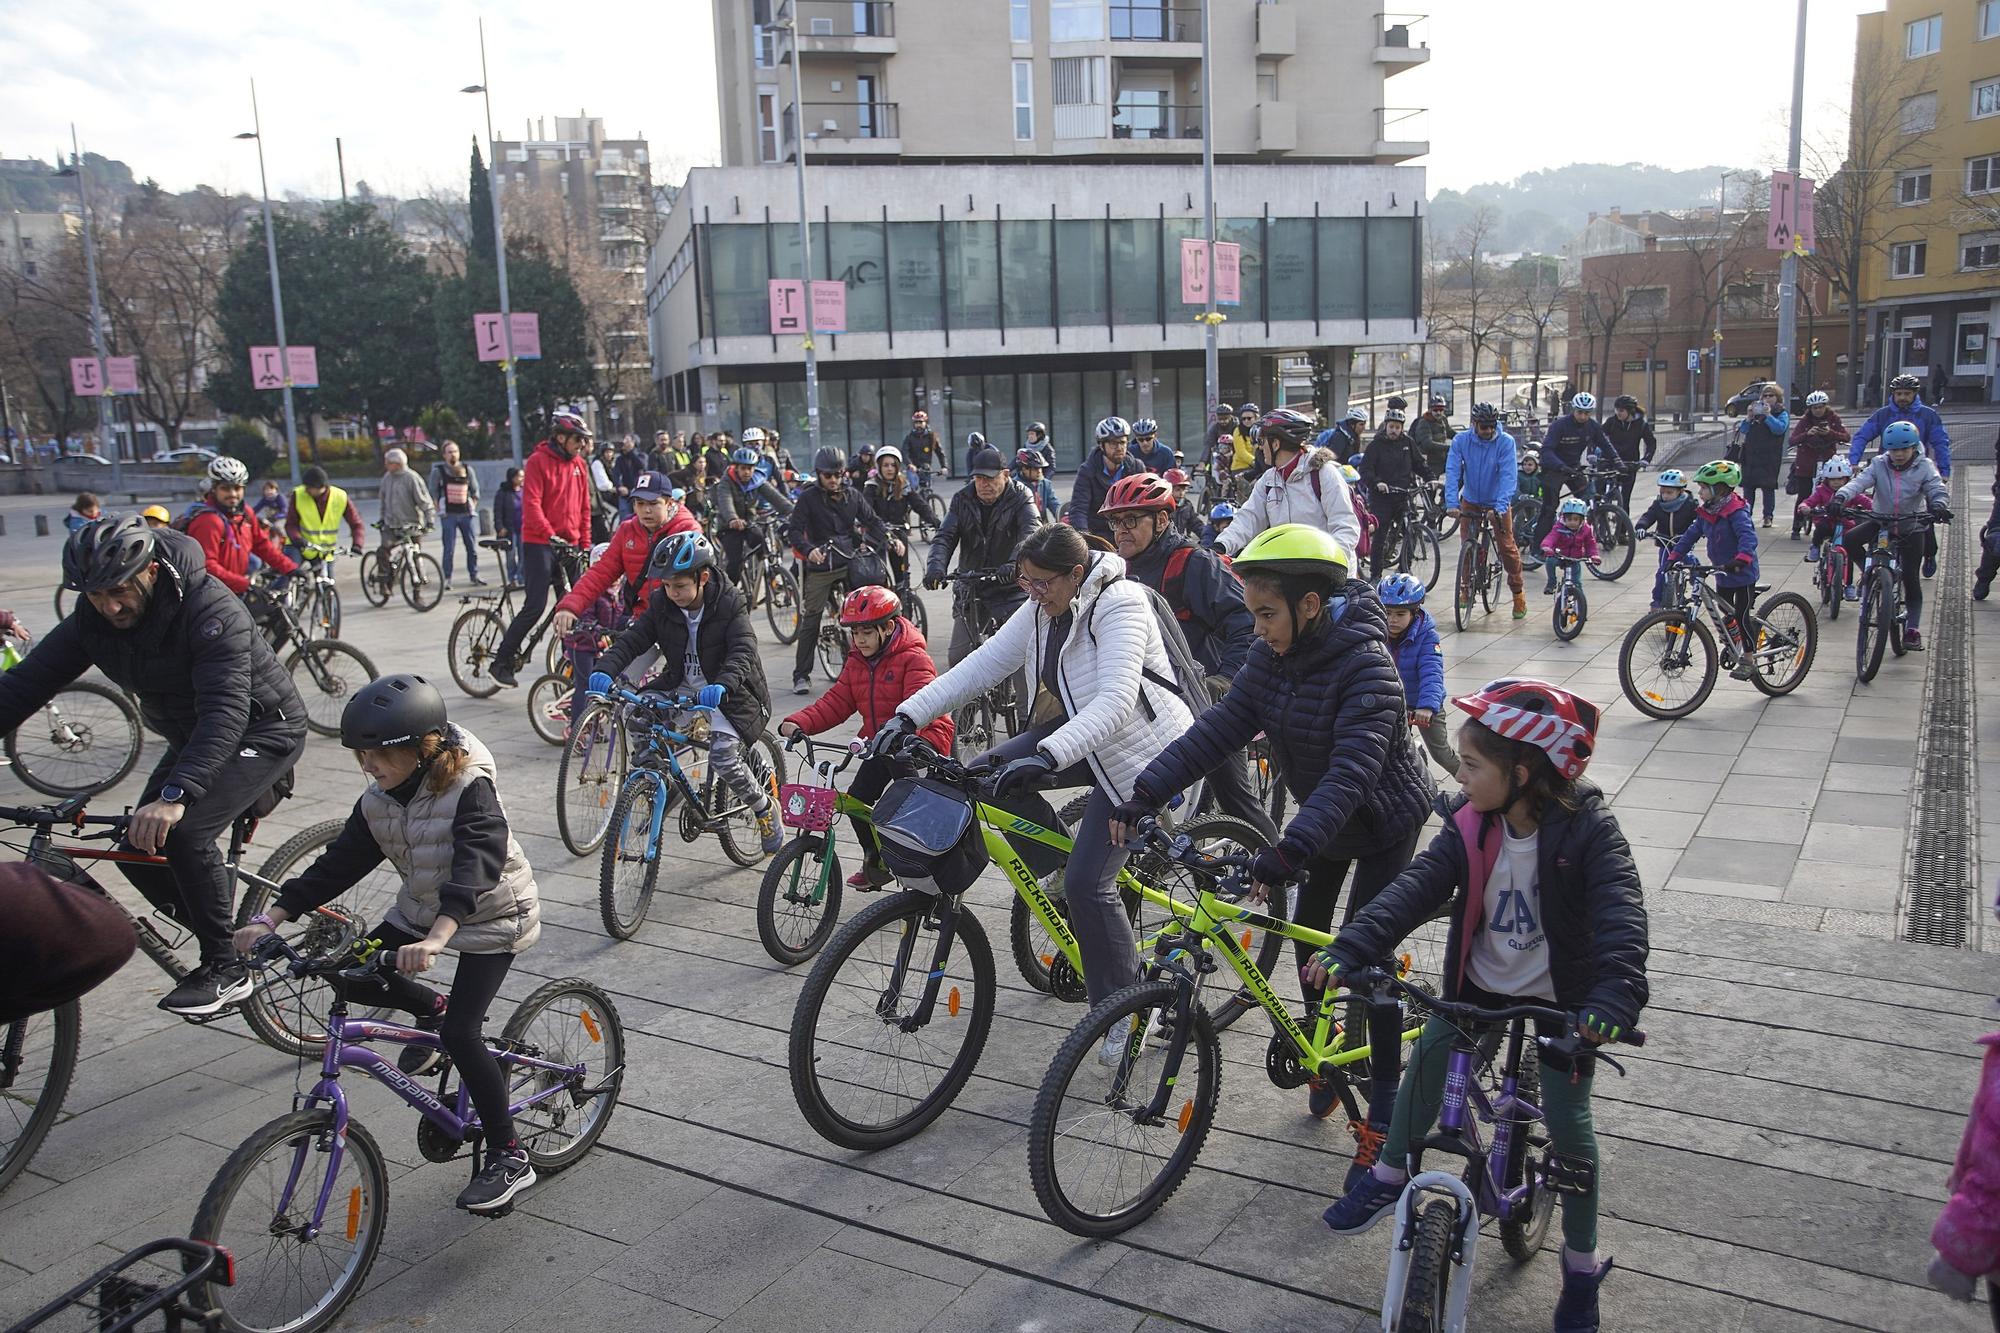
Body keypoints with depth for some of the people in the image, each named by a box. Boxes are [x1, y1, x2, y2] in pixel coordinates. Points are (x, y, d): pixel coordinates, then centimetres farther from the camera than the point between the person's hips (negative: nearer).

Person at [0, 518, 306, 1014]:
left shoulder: (210, 607, -30)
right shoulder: (92, 620, -9)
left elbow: (225, 711, -39)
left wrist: (174, 795, -50)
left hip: (260, 730, -8)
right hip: (190, 738, 8)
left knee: (183, 831, -26)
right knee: (139, 852, -3)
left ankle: (225, 970, -12)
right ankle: (226, 943, 16)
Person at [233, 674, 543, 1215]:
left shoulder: (469, 789, -28)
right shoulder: (377, 802, -6)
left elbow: (477, 865, -41)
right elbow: (337, 864, -2)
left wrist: (436, 938, -54)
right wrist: (270, 919, -12)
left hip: (493, 915, -7)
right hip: (420, 910, 7)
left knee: (459, 1033, -17)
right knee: (346, 974, -7)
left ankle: (508, 1158, -3)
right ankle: (431, 1009, 21)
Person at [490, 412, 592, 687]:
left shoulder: (580, 465, 12)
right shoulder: (539, 461, -7)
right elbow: (531, 504, -15)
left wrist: (585, 544, 11)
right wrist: (550, 535, -25)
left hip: (570, 545, 6)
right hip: (539, 544, -6)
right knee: (535, 606, -10)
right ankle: (501, 661, 2)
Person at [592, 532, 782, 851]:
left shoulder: (729, 604, -19)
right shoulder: (662, 603, -8)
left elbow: (743, 652, -32)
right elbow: (632, 639, -13)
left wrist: (722, 686, -51)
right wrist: (605, 669, -33)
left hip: (726, 692, -5)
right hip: (682, 687, 5)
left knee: (724, 759, -23)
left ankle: (765, 806, 7)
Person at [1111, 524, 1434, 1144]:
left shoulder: (1367, 667, -33)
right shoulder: (1271, 656, -12)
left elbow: (1351, 772, -42)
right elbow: (1217, 728, -15)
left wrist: (1292, 850, -53)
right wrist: (1146, 794, -25)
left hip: (1383, 820, -6)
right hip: (1321, 814, 7)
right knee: (1308, 930, 11)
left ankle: (1383, 1109, 10)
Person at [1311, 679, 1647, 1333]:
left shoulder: (1588, 829, -22)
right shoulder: (1470, 825, -11)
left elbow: (1620, 915, -34)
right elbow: (1416, 886, -21)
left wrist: (1614, 998, -50)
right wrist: (1348, 950, -33)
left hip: (1561, 995, -3)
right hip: (1482, 983, 4)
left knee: (1567, 1121, -2)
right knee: (1429, 1050, -12)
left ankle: (1583, 1266, 20)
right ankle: (1388, 1176, 11)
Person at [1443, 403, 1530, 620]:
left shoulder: (1505, 442, -17)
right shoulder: (1461, 440, -12)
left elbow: (1508, 476, -25)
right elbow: (1452, 472, -19)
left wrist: (1500, 506, -37)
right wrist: (1451, 503, -32)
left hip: (1497, 503, -2)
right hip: (1470, 500, 2)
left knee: (1507, 547, -5)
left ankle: (1518, 592, 10)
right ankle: (1466, 590, 20)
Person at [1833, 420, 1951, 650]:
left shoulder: (1924, 467, -9)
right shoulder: (1879, 464, -7)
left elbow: (1938, 490, -19)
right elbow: (1859, 482, -21)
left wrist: (1939, 506, -43)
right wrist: (1840, 497, -42)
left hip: (1912, 526, -2)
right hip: (1881, 521, 2)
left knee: (1911, 580, -4)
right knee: (1849, 540, -27)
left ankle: (1912, 629, 4)